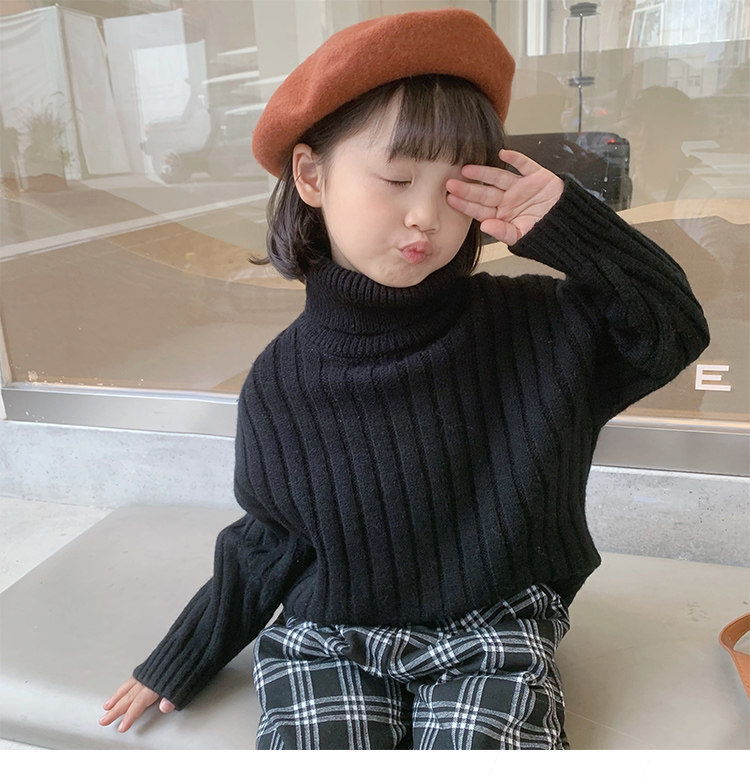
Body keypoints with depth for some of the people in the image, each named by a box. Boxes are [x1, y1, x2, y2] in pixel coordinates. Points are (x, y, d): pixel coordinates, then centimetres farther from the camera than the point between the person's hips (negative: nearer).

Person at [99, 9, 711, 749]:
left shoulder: (531, 326, -8)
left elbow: (677, 328, -7)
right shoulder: (280, 386, -7)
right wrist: (178, 663, 14)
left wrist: (566, 224, -20)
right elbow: (268, 548, 5)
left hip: (491, 636, 0)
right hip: (326, 647, 1)